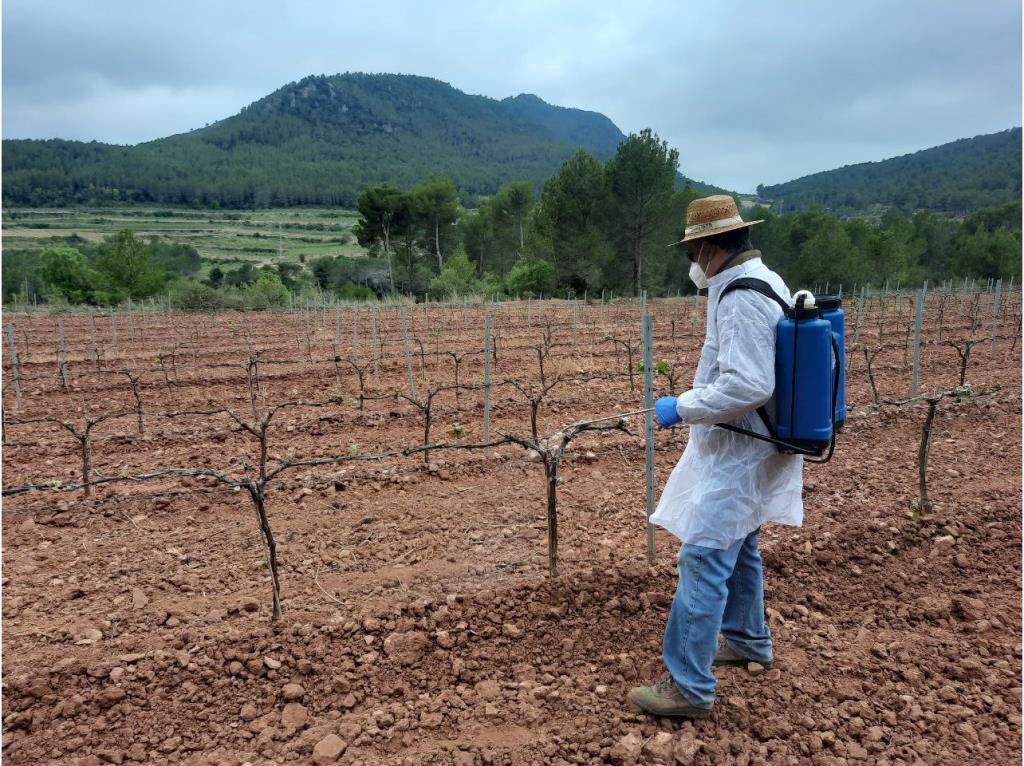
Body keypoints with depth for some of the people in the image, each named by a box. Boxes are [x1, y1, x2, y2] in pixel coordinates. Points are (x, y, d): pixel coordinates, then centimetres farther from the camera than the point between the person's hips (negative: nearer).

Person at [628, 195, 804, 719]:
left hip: (737, 455, -11)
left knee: (704, 559, -7)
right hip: (748, 448, 11)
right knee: (737, 547, 24)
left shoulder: (741, 297, -22)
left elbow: (747, 386, -29)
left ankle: (689, 687, 2)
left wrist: (682, 408, -20)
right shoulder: (767, 281, 11)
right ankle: (748, 641, 42)